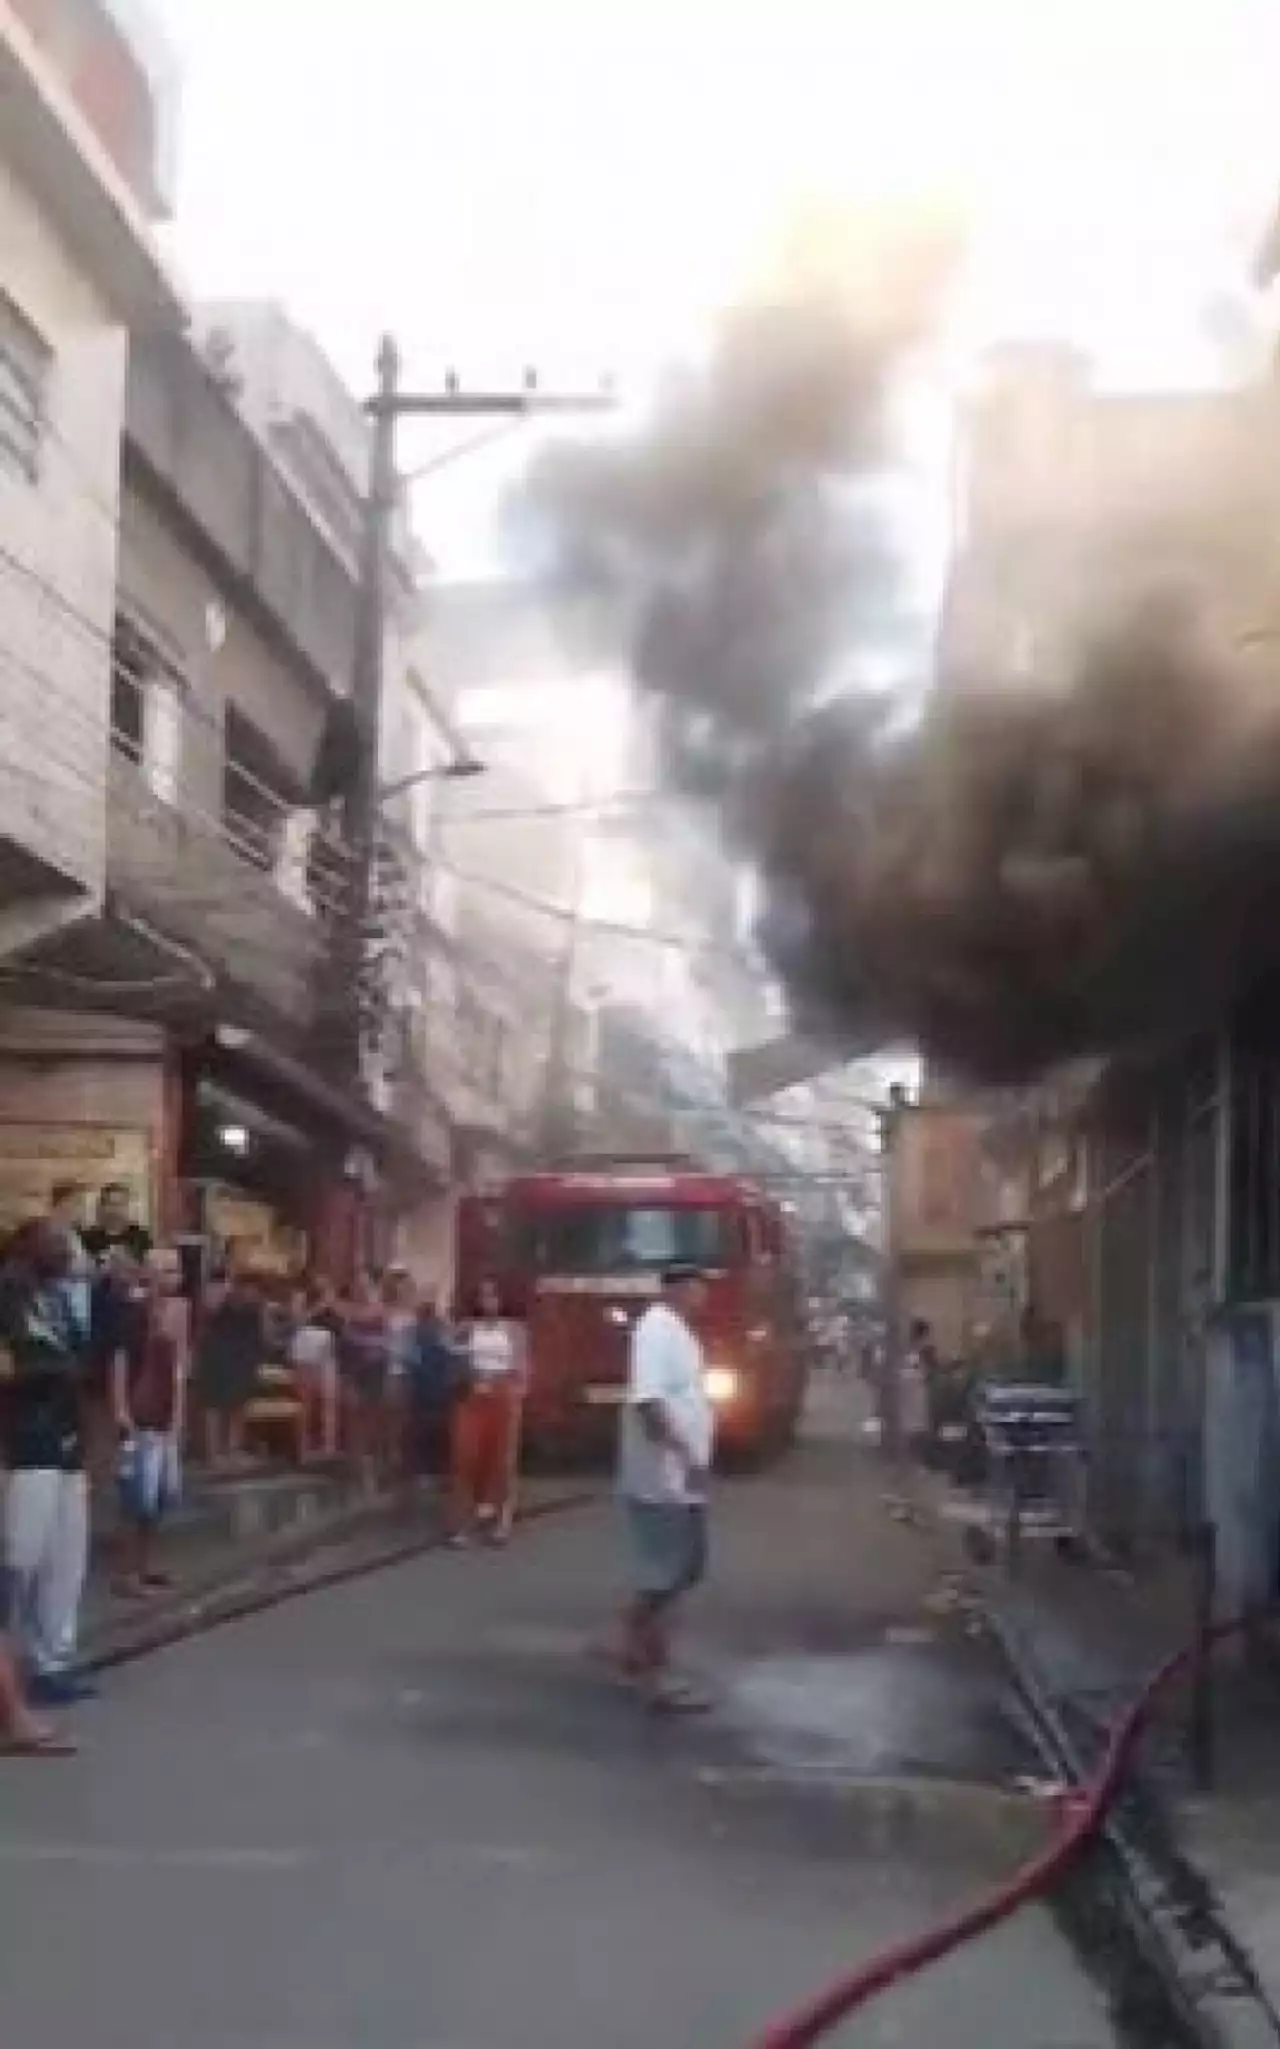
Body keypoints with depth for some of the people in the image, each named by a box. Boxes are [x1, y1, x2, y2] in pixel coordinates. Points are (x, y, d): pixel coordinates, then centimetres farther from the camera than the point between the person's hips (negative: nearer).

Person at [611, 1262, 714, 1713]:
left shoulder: (680, 1332, 14)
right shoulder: (657, 1328, -18)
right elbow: (647, 1399, -28)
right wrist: (683, 1455, -30)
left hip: (684, 1479, 10)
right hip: (661, 1479, -10)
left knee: (686, 1571, 17)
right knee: (662, 1578, -3)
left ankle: (635, 1647, 28)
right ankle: (658, 1676, 5)